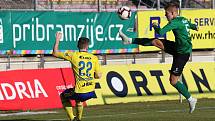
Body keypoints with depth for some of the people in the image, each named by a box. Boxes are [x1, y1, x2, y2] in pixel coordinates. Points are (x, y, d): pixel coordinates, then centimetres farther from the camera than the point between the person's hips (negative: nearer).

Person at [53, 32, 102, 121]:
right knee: (78, 99, 37)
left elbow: (55, 53, 4)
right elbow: (98, 76, 4)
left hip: (80, 92, -4)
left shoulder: (73, 56, -6)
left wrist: (57, 40, 16)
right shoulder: (94, 58, 2)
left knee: (63, 96, 25)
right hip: (91, 92, 4)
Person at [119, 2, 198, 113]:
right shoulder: (184, 20, 7)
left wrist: (155, 26, -5)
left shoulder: (175, 22, -20)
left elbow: (160, 32, -28)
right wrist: (195, 27, 55)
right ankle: (130, 40, 12)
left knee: (173, 81, -5)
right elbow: (192, 26, 30)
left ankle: (191, 100, 5)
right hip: (177, 48, 9)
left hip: (183, 53, -9)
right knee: (155, 42, 5)